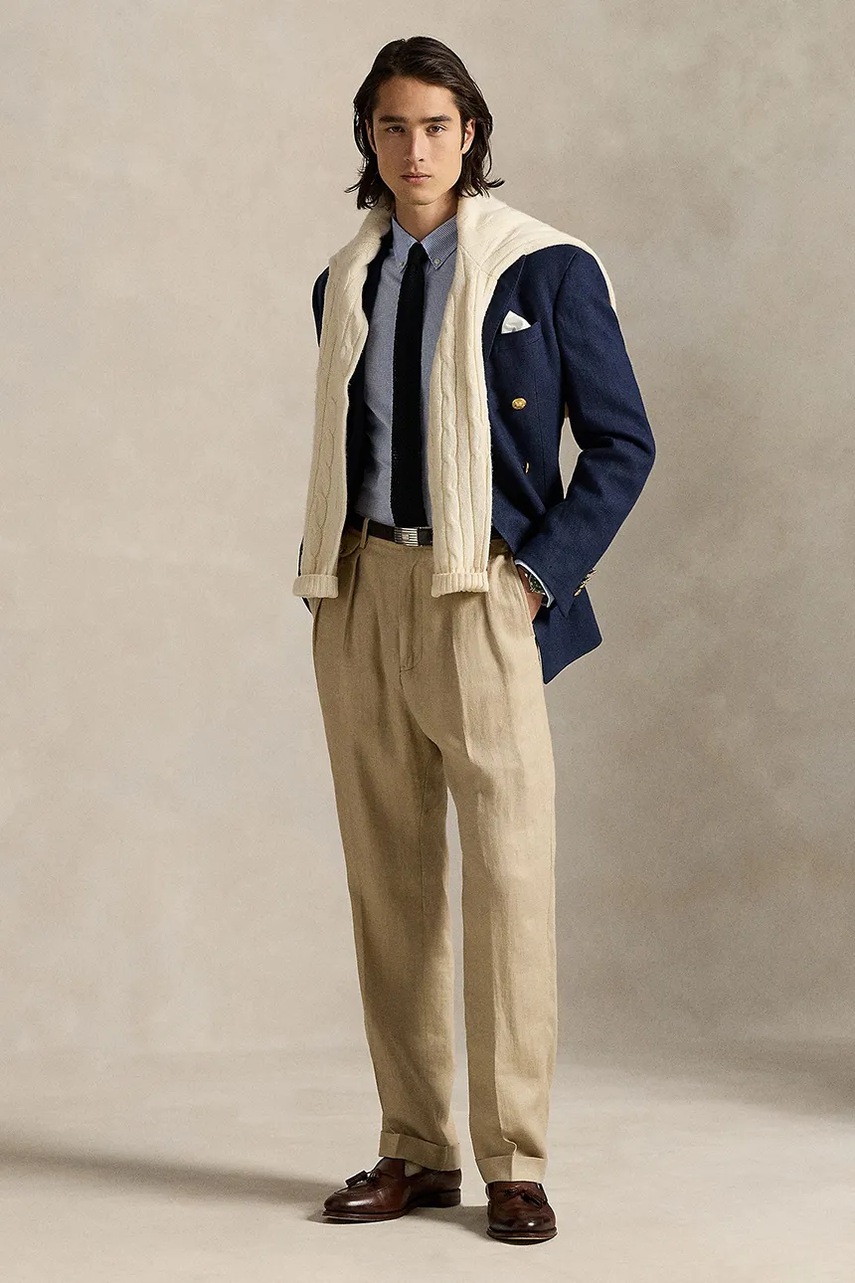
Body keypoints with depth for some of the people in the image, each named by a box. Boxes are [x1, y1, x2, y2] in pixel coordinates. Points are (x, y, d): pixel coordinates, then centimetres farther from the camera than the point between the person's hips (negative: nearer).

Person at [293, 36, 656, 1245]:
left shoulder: (548, 270, -1)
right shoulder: (344, 284, 14)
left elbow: (623, 443, 0)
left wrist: (537, 575, -7)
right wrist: (322, 579, 10)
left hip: (480, 596, -4)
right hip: (358, 598, 5)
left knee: (510, 873, -7)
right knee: (389, 879, 6)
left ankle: (515, 1163, 2)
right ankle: (415, 1150, 14)